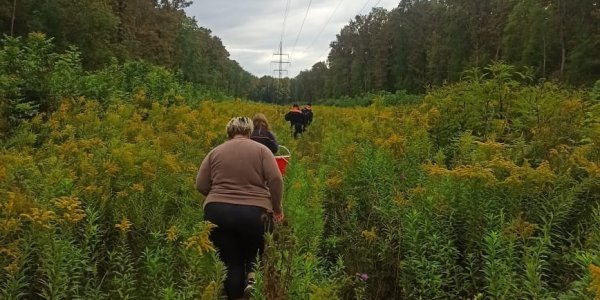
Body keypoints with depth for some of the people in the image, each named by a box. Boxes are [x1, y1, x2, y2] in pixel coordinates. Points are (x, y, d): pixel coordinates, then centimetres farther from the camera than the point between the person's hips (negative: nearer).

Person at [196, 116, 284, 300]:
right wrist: (277, 208, 7)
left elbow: (200, 186, 8)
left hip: (218, 213, 1)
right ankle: (252, 276, -6)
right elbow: (275, 180, -5)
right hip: (254, 213, -1)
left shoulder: (215, 152, 10)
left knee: (231, 261, 13)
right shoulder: (261, 149, 5)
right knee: (252, 254, 22)